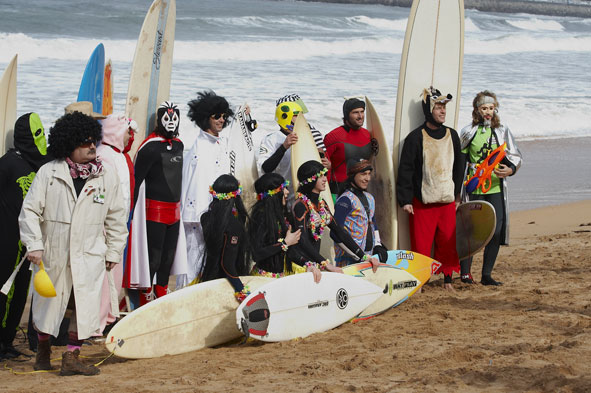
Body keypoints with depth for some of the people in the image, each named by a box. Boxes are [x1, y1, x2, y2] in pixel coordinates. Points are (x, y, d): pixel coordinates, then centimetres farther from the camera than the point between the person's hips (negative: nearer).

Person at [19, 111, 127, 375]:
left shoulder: (107, 176, 3)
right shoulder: (48, 173, -3)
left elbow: (116, 218, 11)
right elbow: (30, 211, -1)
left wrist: (113, 251, 10)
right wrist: (34, 245, -9)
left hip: (89, 256, 1)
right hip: (53, 254, -1)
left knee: (85, 307, -3)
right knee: (47, 303, 12)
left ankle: (72, 356, 9)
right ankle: (43, 350, 35)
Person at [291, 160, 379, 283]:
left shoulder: (321, 203, 13)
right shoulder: (301, 205, -13)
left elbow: (339, 231, 14)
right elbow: (302, 240, -22)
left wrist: (364, 256, 7)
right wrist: (326, 264, -29)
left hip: (314, 261, 7)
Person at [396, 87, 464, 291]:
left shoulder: (452, 135, 11)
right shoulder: (416, 137, -5)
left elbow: (459, 166, 20)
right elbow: (405, 170, -5)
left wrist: (457, 194, 15)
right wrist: (405, 200, -9)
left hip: (448, 200, 4)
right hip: (422, 201, -4)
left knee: (448, 241, 5)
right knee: (421, 243, -3)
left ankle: (448, 276, 15)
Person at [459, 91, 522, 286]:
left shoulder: (502, 131, 8)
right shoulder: (468, 132, 5)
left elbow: (515, 156, 7)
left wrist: (510, 170, -14)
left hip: (495, 187, 2)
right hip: (473, 187, -1)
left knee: (496, 231, -4)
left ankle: (486, 274, 6)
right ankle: (465, 272, 9)